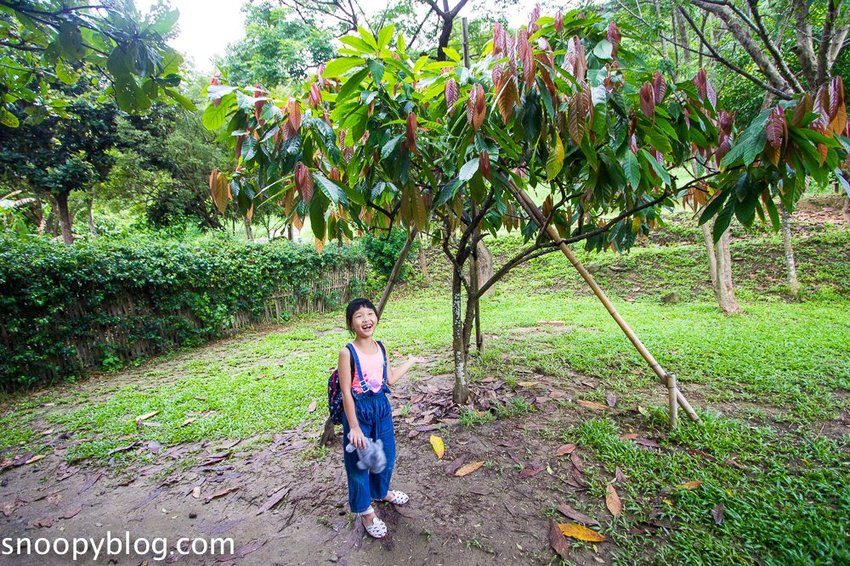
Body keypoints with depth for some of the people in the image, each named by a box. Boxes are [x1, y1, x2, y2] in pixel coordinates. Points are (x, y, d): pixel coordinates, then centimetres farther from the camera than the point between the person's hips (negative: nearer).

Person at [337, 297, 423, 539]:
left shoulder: (381, 347, -2)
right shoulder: (348, 352, -20)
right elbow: (346, 392, -18)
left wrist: (411, 361, 16)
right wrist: (354, 427, -18)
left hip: (382, 407, 6)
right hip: (359, 410, -6)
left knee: (386, 456, 23)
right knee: (359, 461, 11)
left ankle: (382, 491, 52)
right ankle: (366, 512, 34)